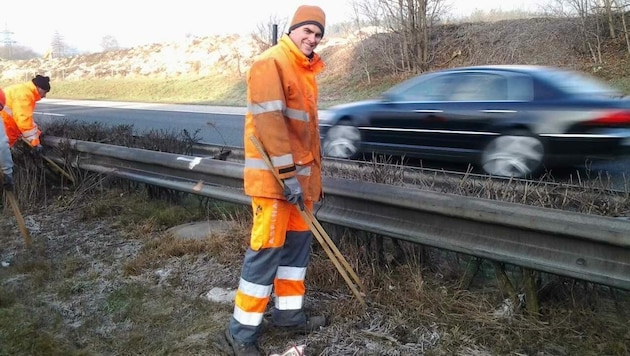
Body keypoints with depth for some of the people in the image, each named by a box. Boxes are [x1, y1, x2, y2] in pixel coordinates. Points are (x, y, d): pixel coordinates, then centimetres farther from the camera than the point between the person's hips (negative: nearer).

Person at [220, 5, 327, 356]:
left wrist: (312, 173, 20)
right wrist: (287, 173, -24)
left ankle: (288, 312, 26)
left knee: (298, 241, 13)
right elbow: (269, 120, -21)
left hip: (301, 172, 9)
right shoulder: (270, 63, -11)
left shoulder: (306, 70, 17)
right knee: (267, 248, -6)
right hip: (274, 174, -9)